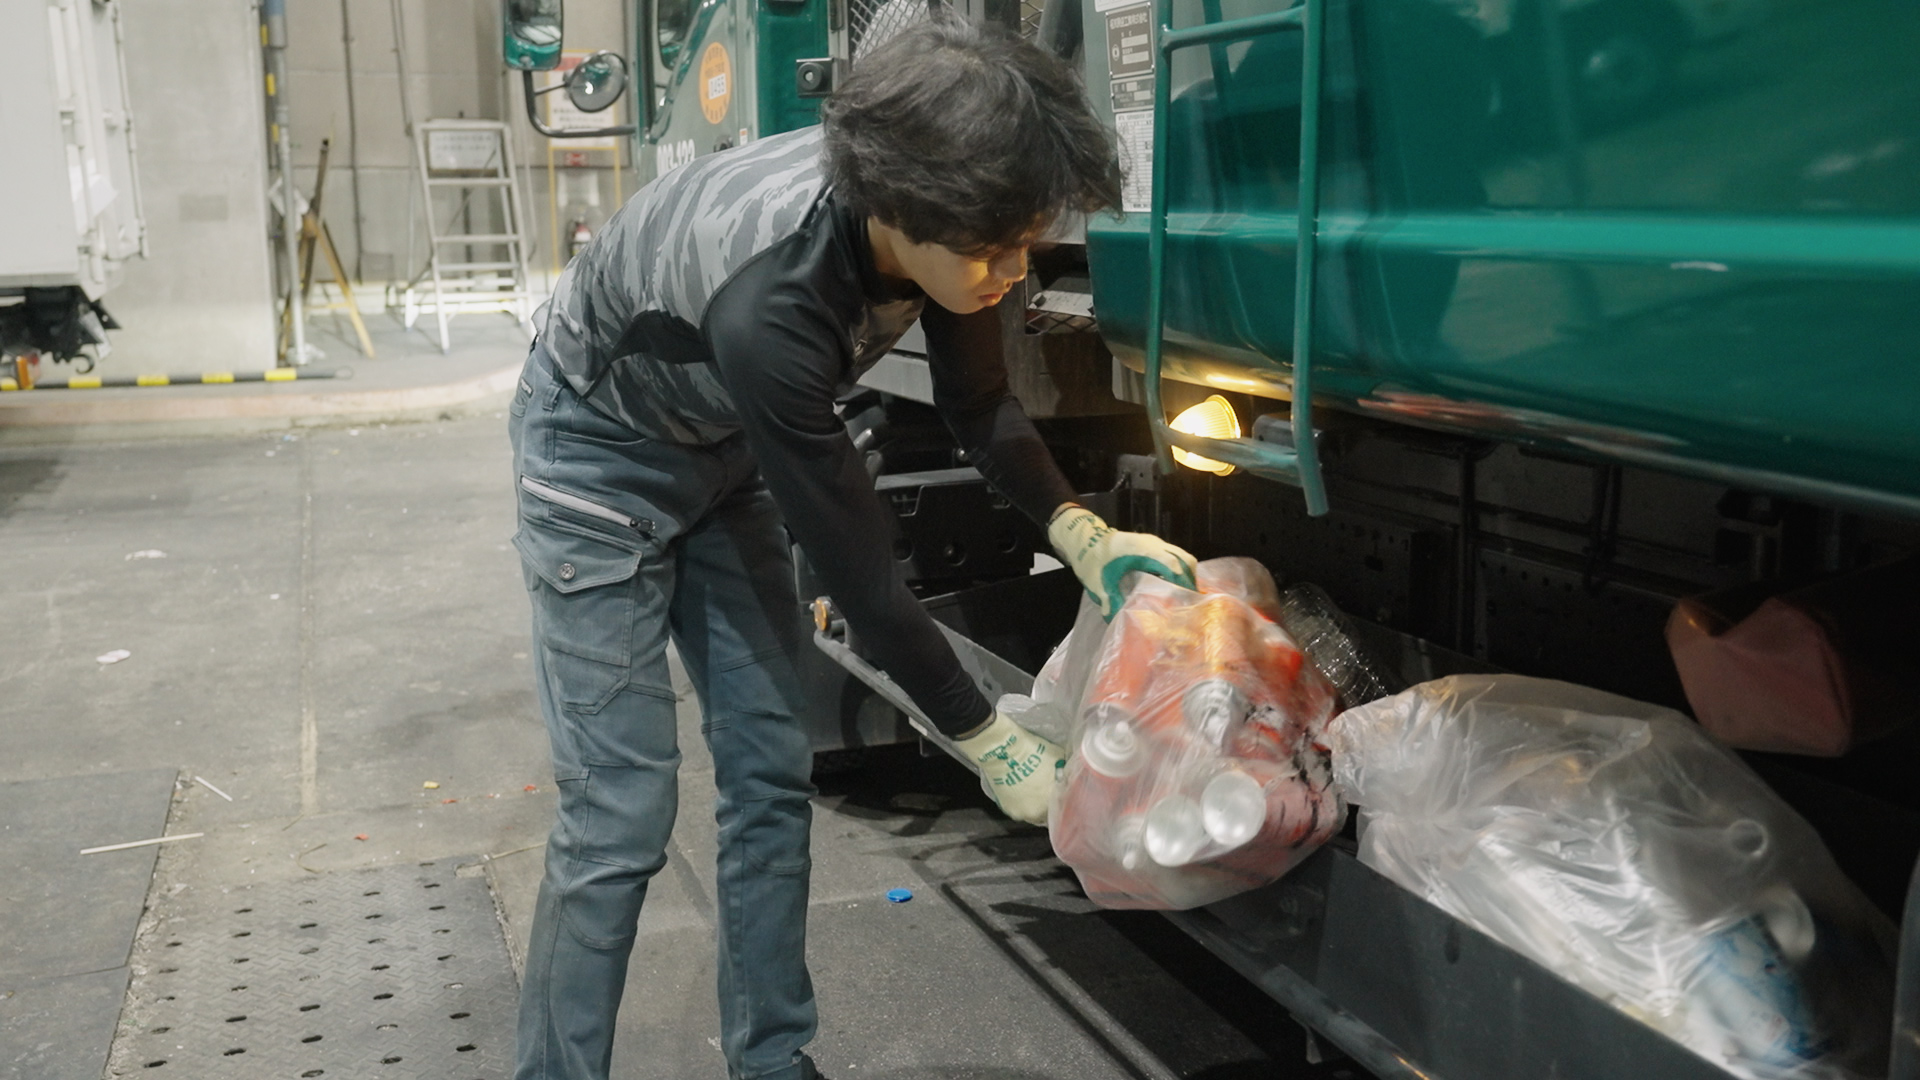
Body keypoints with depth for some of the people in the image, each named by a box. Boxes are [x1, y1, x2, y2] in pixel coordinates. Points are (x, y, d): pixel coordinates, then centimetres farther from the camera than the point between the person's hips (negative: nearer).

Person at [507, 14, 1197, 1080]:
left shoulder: (927, 219, -22)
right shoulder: (768, 302, -41)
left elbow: (976, 401, -1)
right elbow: (856, 566, -31)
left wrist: (1082, 535, -16)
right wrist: (988, 742, -20)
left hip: (725, 447, 7)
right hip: (600, 452, -7)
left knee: (771, 776, 7)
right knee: (620, 815, -9)